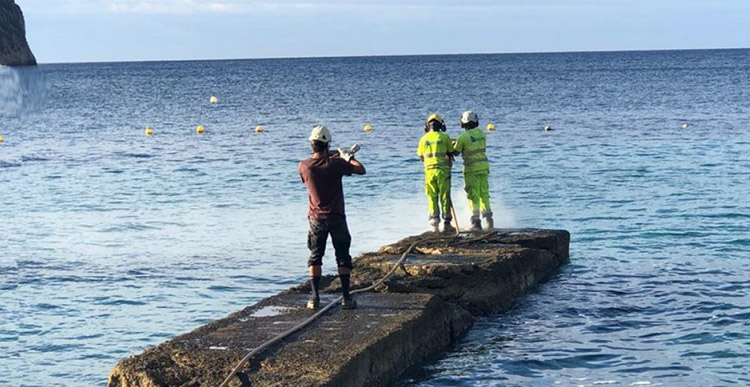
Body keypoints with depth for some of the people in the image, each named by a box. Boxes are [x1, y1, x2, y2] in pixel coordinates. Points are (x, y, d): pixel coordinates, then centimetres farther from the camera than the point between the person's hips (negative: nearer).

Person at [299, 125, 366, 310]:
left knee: (315, 257, 10)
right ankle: (346, 297, 4)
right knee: (343, 258, 7)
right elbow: (361, 170, -7)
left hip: (316, 218, 2)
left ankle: (314, 297, 1)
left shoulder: (304, 166, -6)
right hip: (336, 217, -2)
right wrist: (348, 156, 9)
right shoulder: (335, 164, -13)